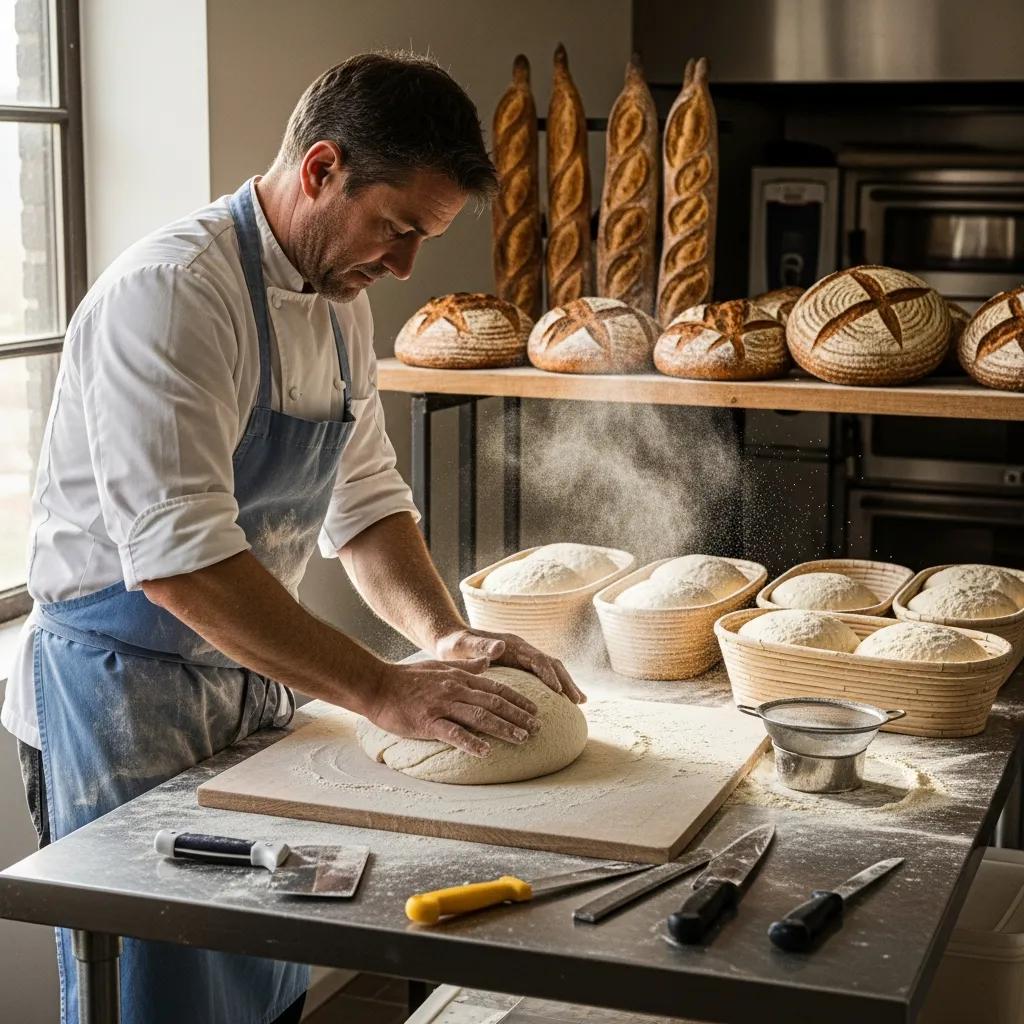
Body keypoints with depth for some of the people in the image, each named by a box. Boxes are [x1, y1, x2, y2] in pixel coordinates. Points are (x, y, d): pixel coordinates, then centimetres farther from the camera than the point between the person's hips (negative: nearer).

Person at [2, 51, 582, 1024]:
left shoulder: (340, 300, 6)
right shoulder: (170, 291, -23)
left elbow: (364, 503, 11)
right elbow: (177, 556, -31)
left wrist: (445, 636, -7)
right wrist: (382, 691, -31)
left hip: (253, 683, 8)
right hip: (123, 695, -8)